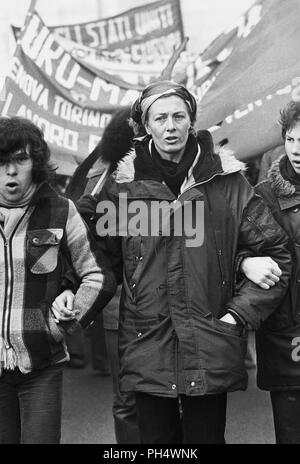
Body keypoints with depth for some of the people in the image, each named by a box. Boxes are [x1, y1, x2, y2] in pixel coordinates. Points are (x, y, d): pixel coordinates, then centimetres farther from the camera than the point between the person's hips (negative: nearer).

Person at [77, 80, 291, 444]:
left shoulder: (227, 182, 1)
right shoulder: (122, 185, 3)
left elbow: (275, 253, 4)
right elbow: (101, 258, 12)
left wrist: (240, 314, -1)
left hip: (210, 355, 0)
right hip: (146, 347, 1)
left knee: (207, 435, 9)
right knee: (156, 436, 10)